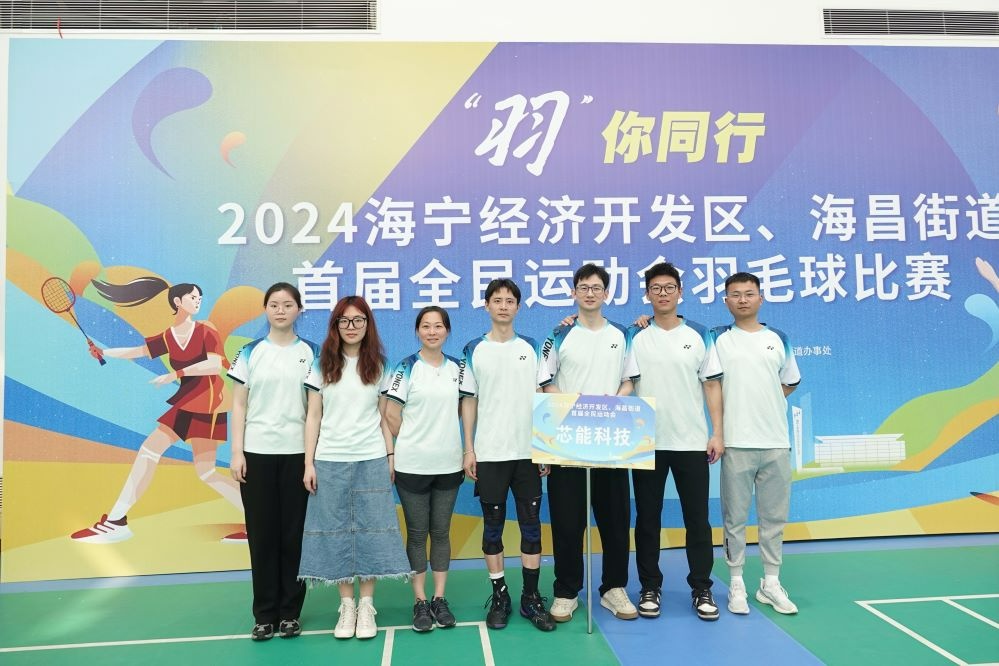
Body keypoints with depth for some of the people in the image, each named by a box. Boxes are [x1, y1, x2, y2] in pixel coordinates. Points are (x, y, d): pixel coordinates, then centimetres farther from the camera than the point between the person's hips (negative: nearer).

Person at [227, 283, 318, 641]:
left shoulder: (311, 353, 5)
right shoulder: (250, 353, 5)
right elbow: (239, 404, 4)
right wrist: (237, 452, -4)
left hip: (297, 453, 0)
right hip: (257, 453, 1)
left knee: (294, 534, 4)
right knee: (261, 534, 6)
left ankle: (290, 613, 17)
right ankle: (264, 615, 17)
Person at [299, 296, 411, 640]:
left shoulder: (378, 366, 6)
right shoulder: (323, 365, 4)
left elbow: (383, 416, 8)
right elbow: (313, 417, 4)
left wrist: (391, 456, 1)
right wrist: (308, 463, -2)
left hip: (371, 460, 0)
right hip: (330, 461, 0)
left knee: (370, 530, 1)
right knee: (335, 530, 3)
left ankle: (367, 605, 12)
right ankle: (347, 605, 15)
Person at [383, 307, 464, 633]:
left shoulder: (456, 368, 6)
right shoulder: (406, 368, -5)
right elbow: (391, 415, -6)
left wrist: (452, 444, 6)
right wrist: (413, 443, 2)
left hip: (448, 464, 3)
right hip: (412, 465, -3)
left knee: (441, 532, 11)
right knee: (417, 533, 6)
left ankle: (440, 599, 21)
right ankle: (420, 602, 17)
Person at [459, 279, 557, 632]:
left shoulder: (532, 348, 6)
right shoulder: (474, 350, 3)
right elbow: (469, 401, 4)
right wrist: (468, 450, -1)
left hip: (528, 452, 1)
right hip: (489, 454, -1)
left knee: (531, 525, 6)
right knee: (493, 526, 7)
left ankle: (531, 597, 17)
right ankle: (499, 596, 20)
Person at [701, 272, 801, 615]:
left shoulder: (779, 339, 11)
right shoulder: (718, 339, 2)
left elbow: (790, 383, 18)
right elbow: (712, 385, -3)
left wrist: (764, 404, 6)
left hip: (776, 441, 3)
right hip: (737, 442, -3)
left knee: (774, 516, 10)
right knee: (735, 517, 4)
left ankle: (771, 583, 22)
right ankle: (736, 584, 15)